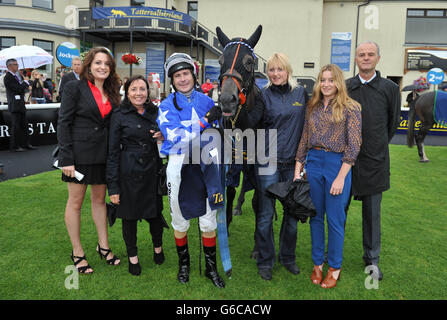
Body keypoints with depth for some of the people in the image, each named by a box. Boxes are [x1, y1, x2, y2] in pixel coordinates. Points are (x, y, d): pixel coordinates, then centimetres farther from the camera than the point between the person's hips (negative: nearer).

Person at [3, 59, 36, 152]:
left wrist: (28, 85, 4)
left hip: (21, 105, 9)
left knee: (24, 125, 13)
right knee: (16, 126, -4)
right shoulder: (7, 78, -12)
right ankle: (14, 146, 4)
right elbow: (18, 89, -20)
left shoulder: (18, 76, 14)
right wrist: (25, 82, -8)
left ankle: (25, 144, 21)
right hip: (15, 106, -9)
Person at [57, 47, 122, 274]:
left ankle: (103, 246, 26)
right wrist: (66, 159, -15)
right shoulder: (75, 88, -6)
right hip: (79, 152, -5)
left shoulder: (111, 93, 10)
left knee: (100, 199, 14)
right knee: (75, 202, 6)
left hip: (102, 154, 5)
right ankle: (77, 253, 19)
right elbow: (63, 123, -10)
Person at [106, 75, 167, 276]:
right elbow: (113, 152, -5)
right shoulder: (119, 116, -4)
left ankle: (158, 247, 38)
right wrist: (113, 186, -9)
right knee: (130, 215, 8)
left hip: (153, 171, 3)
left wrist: (163, 137, -8)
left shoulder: (156, 113, 7)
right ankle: (132, 256, 29)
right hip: (129, 174, -3)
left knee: (155, 211, 12)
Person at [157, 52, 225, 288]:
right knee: (180, 220, 10)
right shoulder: (167, 106, 0)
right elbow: (175, 137, -16)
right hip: (179, 164, -1)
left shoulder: (206, 101, 8)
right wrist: (205, 121, -19)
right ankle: (183, 263, 33)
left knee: (209, 220, 5)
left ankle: (211, 267, 23)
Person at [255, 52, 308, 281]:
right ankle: (265, 261, 24)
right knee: (266, 214, 4)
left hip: (293, 162, 4)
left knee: (293, 212, 13)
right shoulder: (264, 95, -3)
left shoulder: (300, 93, 6)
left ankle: (288, 257, 34)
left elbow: (307, 123, 14)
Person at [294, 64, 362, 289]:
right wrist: (297, 170, 6)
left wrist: (341, 177, -13)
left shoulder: (350, 108, -4)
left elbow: (354, 145, -8)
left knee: (335, 218, 3)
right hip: (313, 162, 5)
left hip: (338, 164, -4)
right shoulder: (313, 107, 11)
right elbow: (304, 140, 12)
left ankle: (334, 268, 21)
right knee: (315, 216, 11)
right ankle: (317, 263, 26)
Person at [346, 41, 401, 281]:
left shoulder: (390, 88, 1)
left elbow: (393, 123, 11)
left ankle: (372, 259, 25)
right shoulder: (344, 87, 3)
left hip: (374, 160, 0)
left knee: (372, 211, 9)